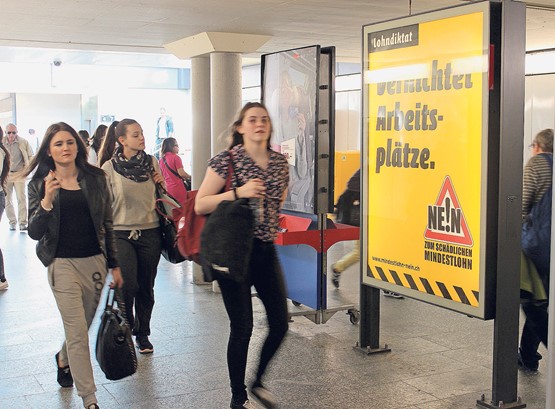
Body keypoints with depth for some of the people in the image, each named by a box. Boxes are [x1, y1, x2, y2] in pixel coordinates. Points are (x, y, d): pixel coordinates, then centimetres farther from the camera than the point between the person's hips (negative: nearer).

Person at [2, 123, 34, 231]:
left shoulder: (23, 142, -5)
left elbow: (30, 156, 8)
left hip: (19, 174, -1)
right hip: (5, 174, 2)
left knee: (21, 198, -8)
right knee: (7, 200, 5)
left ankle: (22, 223, -6)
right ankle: (12, 222, 17)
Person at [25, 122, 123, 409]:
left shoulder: (95, 178, 2)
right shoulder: (39, 185, -2)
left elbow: (107, 225, 7)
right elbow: (35, 232, -7)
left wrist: (114, 264, 7)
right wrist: (47, 200, -22)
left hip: (95, 261, 3)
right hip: (63, 264, -3)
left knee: (81, 325, 17)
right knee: (77, 331, -4)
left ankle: (63, 359, 50)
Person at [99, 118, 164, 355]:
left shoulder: (152, 163, 5)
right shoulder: (109, 168, -4)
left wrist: (162, 185, -3)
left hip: (150, 232, 3)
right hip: (121, 233, -3)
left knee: (146, 287, 9)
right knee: (128, 285, -13)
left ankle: (143, 334, 26)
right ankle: (126, 328, 14)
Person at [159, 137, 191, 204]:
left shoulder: (161, 159, 9)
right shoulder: (175, 157, -10)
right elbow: (181, 173, -16)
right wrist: (189, 177, 3)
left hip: (167, 188, 7)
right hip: (178, 188, -7)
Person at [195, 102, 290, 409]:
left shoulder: (280, 163, 7)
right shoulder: (226, 161, -8)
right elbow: (200, 205, -11)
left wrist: (270, 220, 12)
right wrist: (238, 192, -21)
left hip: (266, 249, 6)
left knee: (280, 323, 6)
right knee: (242, 328, 0)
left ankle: (258, 381, 32)